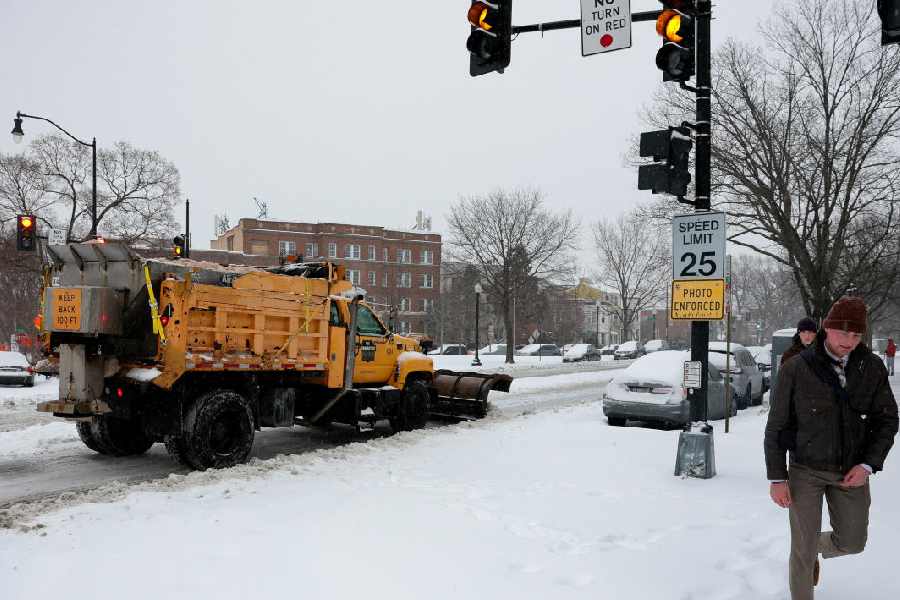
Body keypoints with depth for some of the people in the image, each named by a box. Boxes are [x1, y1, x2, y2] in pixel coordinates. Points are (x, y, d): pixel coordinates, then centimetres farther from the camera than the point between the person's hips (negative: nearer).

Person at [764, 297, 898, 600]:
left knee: (852, 542, 16)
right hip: (806, 470, -3)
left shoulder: (872, 367, -6)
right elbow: (776, 426, -8)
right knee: (803, 548, 0)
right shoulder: (796, 368, -14)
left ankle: (816, 549, 47)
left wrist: (868, 464, -10)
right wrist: (777, 478, -9)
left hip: (851, 471, 4)